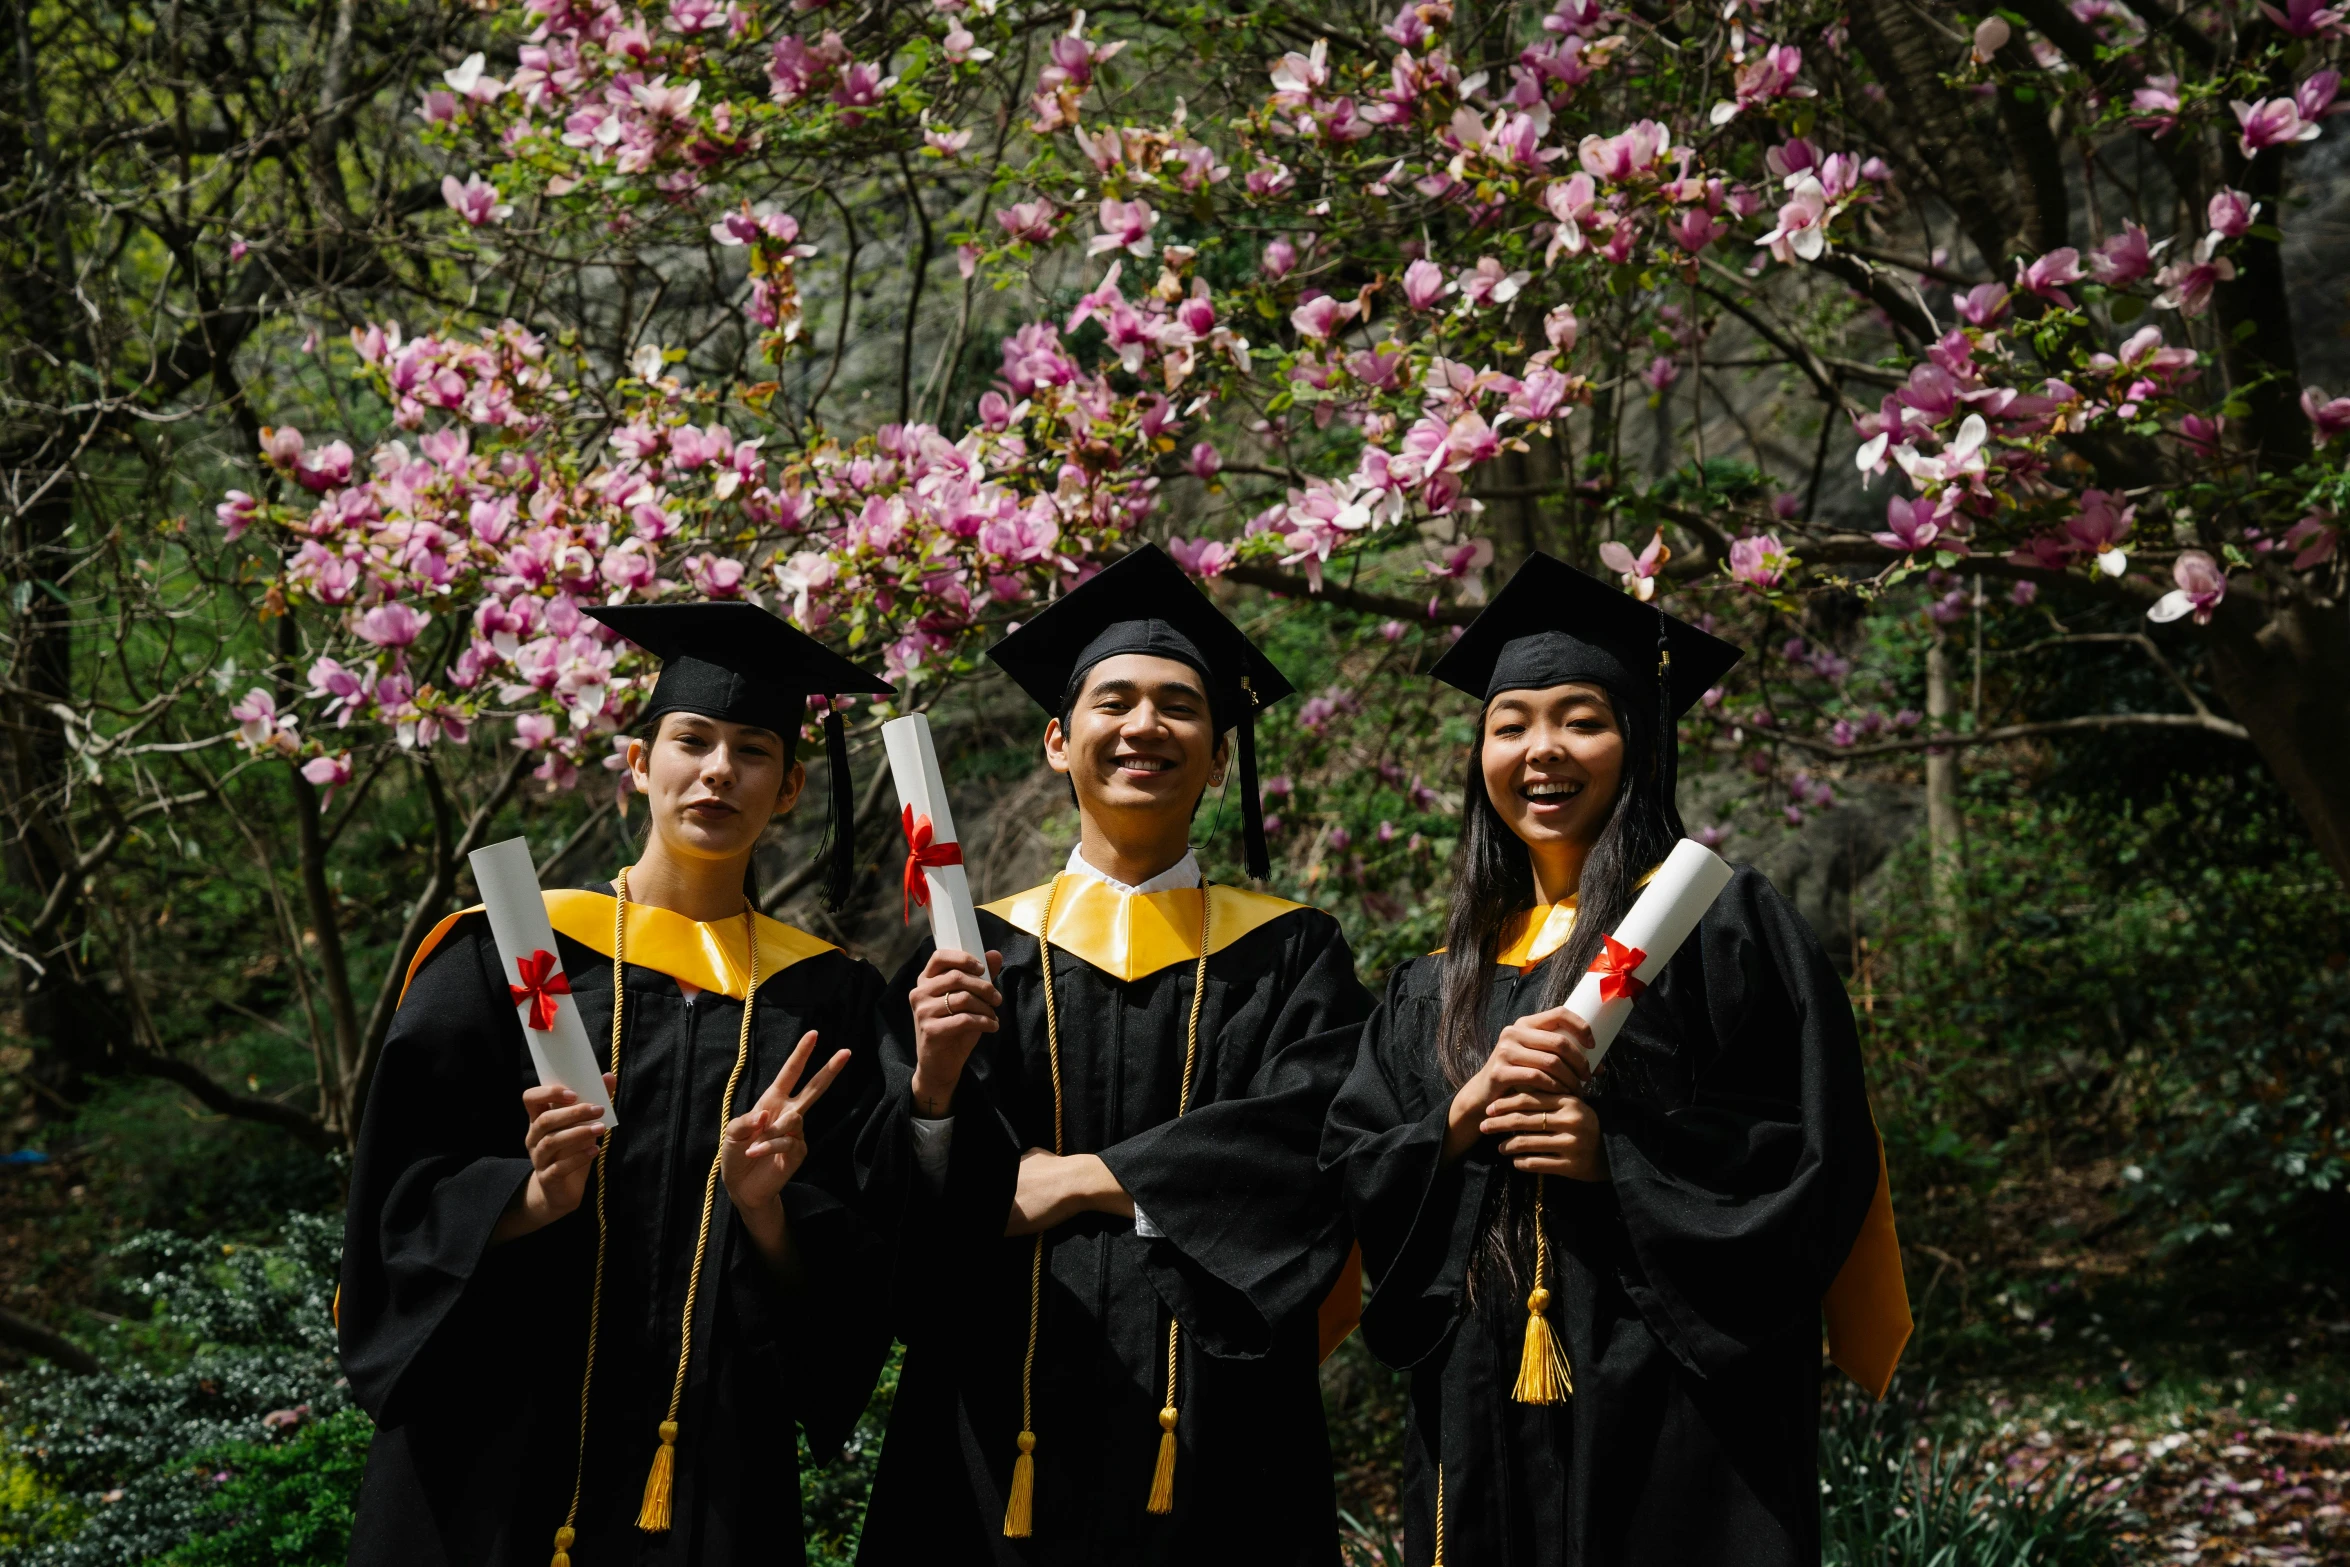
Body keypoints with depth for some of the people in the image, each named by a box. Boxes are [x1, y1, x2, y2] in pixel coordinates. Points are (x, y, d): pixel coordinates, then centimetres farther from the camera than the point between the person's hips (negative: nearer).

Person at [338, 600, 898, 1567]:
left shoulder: (824, 1000, 7)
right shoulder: (509, 953, 2)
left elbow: (853, 1272, 3)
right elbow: (403, 1197, -2)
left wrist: (767, 1208, -16)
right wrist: (532, 1198, -19)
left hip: (715, 1468, 1)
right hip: (498, 1449, -1)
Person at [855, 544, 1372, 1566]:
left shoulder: (1287, 954, 8)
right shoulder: (980, 952, 9)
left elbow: (1311, 1136, -7)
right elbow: (902, 1202, 1)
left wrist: (1084, 1177, -10)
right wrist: (934, 1090, -20)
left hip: (1214, 1418, 0)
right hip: (1009, 1411, 0)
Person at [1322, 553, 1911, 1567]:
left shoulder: (1718, 922, 0)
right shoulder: (1438, 989, 15)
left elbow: (1823, 1154, -6)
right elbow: (1354, 1174, 9)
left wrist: (1614, 1155, -16)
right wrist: (1468, 1109, -9)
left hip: (1674, 1410, -4)